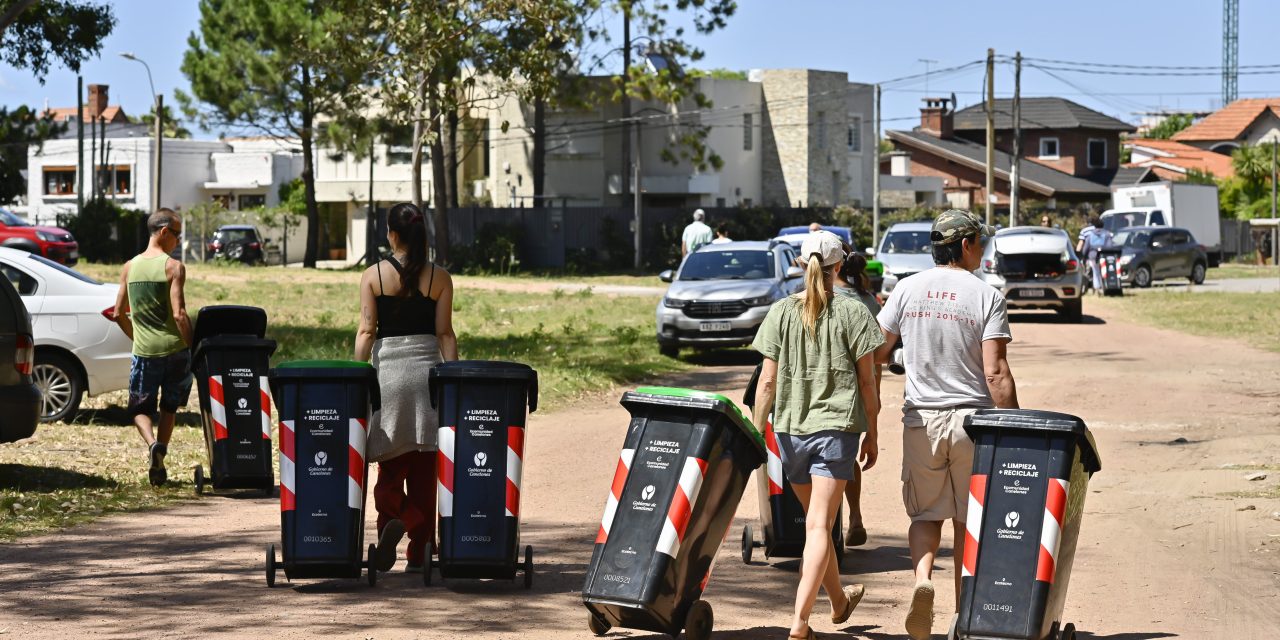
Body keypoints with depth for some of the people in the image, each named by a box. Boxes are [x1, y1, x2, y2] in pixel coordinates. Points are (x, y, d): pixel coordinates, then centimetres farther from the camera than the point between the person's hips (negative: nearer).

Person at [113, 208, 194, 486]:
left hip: (144, 351, 2)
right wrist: (193, 348, -8)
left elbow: (119, 314, 10)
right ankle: (159, 463, 17)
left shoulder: (129, 268, 6)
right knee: (169, 407, 17)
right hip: (174, 348, -2)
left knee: (140, 408, 11)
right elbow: (179, 314, -16)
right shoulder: (173, 267, -9)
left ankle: (152, 443, -18)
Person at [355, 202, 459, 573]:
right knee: (423, 469, 7)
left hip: (387, 369, 0)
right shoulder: (439, 277, 0)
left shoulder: (373, 276, -1)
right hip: (428, 366, 1)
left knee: (390, 464, 9)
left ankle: (391, 518, -18)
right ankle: (419, 553, 9)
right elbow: (445, 334, -2)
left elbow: (366, 331, -4)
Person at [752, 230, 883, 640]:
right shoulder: (852, 313, -4)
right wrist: (872, 434, 8)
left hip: (790, 427, 3)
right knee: (819, 526, -5)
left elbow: (767, 381, -1)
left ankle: (839, 600, 38)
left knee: (814, 521, 18)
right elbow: (867, 381, -2)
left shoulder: (782, 313, 1)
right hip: (836, 426, -3)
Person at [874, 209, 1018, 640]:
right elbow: (995, 372, -12)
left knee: (926, 513, 11)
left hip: (921, 419, 2)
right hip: (973, 417, -2)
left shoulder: (907, 290, 3)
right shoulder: (986, 296, -6)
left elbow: (874, 355, 4)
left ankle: (922, 581, -16)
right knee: (968, 519, 11)